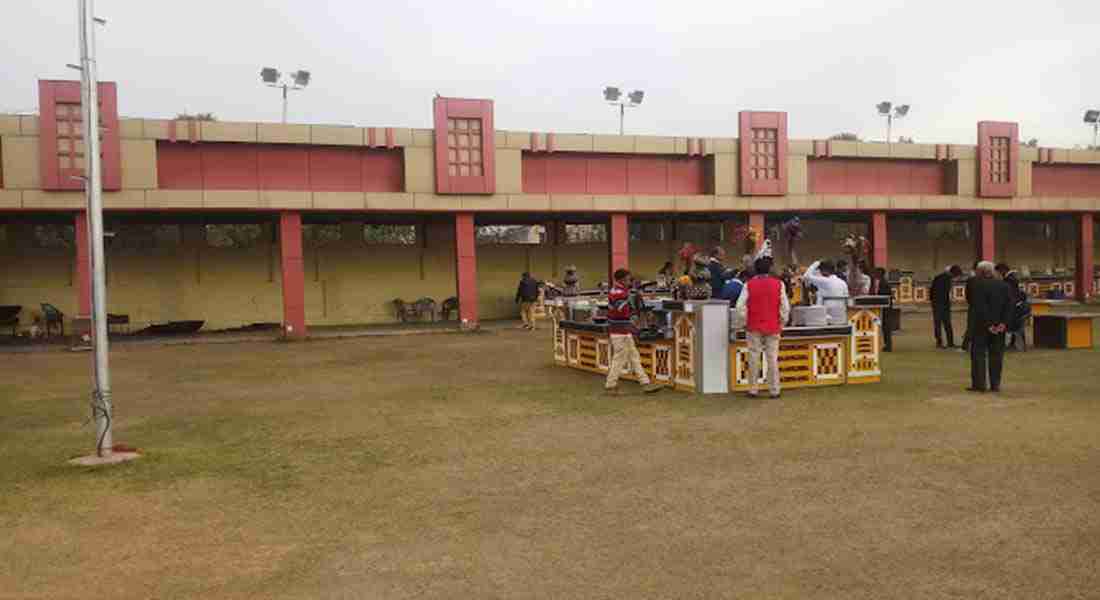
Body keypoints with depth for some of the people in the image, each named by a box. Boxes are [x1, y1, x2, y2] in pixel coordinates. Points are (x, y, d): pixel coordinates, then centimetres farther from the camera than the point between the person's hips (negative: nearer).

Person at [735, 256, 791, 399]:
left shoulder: (749, 284, -3)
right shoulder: (778, 284, -2)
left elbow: (740, 306, -7)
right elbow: (785, 307, -1)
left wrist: (744, 322, 4)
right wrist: (782, 323, 11)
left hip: (754, 327, 0)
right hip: (773, 328, 0)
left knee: (754, 359, 6)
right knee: (772, 359, 5)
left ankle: (753, 390, 10)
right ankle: (774, 390, 8)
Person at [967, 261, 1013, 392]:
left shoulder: (977, 285, -10)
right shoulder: (1003, 285, 7)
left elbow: (979, 307, -16)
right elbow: (1009, 306, 0)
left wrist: (988, 325, -12)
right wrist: (1004, 323, -6)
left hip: (981, 325, -5)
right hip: (999, 326, 5)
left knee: (978, 354, 1)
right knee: (996, 355, 9)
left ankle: (979, 384, -1)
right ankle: (995, 384, 9)